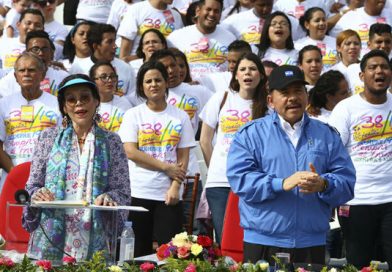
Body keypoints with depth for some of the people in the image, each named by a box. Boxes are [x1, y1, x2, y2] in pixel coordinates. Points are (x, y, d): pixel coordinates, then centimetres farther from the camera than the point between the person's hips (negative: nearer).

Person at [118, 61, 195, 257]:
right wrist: (167, 167, -9)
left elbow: (183, 157, 5)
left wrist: (175, 187, -9)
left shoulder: (180, 117, 9)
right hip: (138, 193, -1)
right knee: (139, 251, 1)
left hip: (169, 195, 1)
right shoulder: (133, 115, 5)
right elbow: (131, 152, -6)